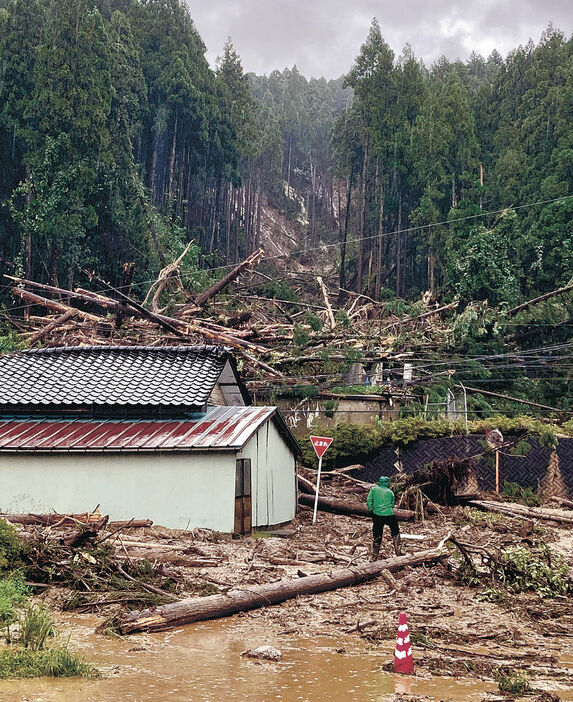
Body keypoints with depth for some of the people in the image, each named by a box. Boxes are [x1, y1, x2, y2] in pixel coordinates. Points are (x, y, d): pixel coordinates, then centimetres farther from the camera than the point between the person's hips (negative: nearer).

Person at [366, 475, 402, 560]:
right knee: (395, 533, 18)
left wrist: (371, 509, 8)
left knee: (376, 536, 10)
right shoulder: (390, 492, 7)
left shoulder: (373, 489, 4)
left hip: (377, 515, 1)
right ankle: (398, 551, 17)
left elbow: (369, 501, -2)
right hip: (389, 515, -1)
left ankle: (374, 555, 14)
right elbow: (392, 504, 8)